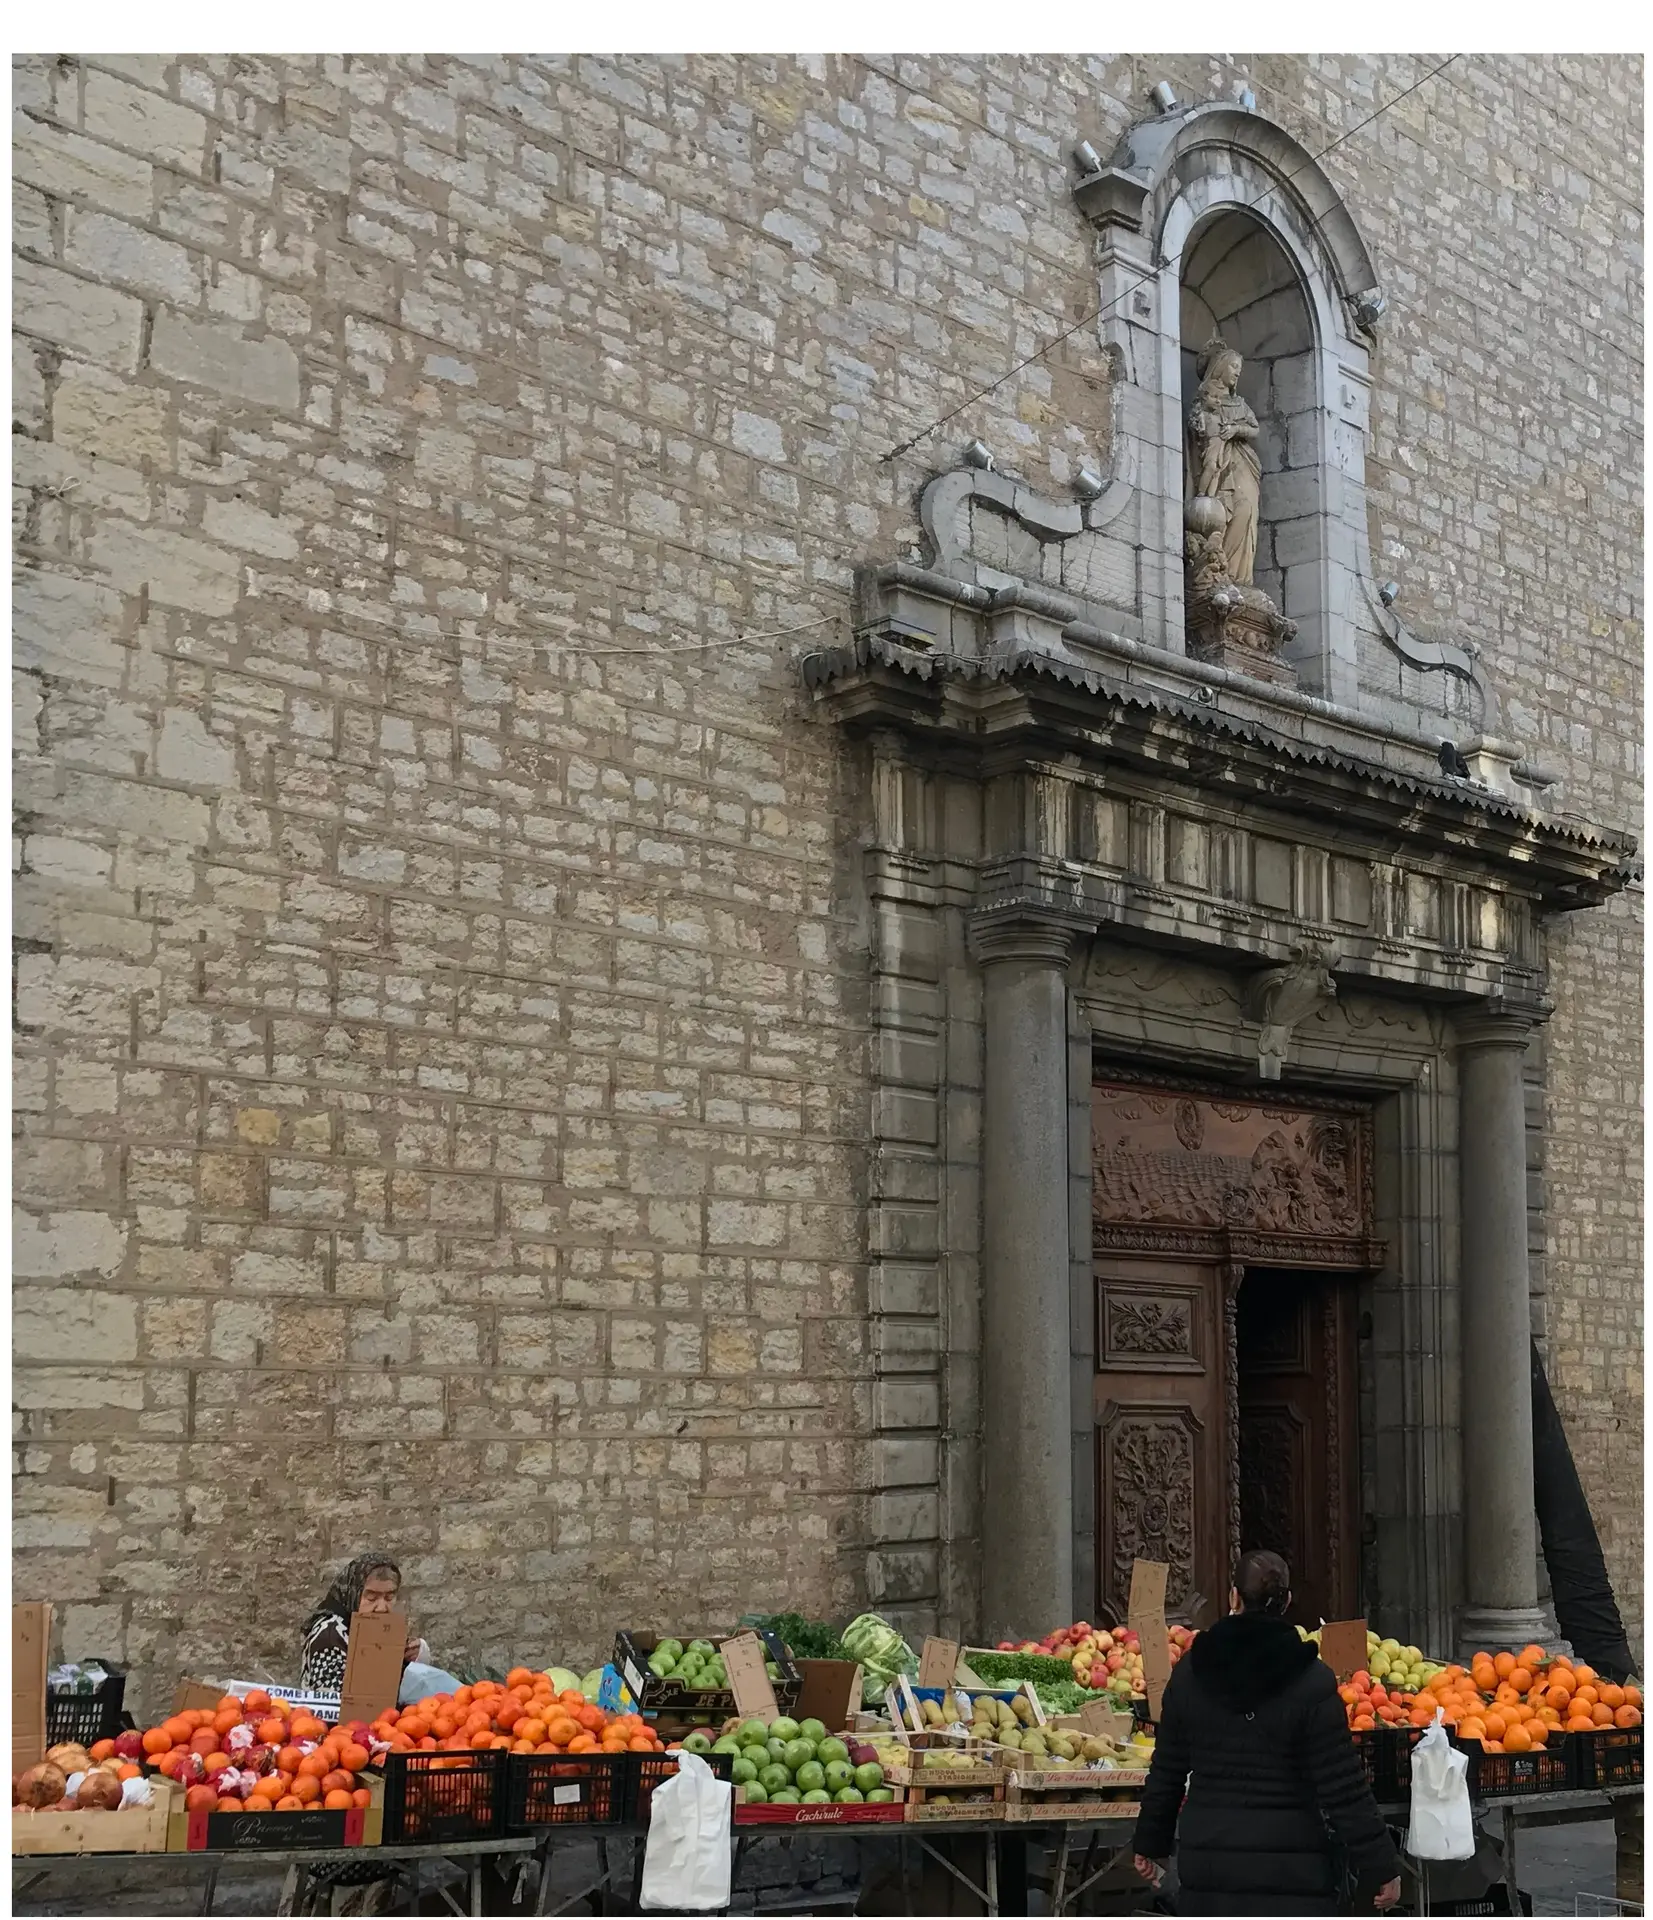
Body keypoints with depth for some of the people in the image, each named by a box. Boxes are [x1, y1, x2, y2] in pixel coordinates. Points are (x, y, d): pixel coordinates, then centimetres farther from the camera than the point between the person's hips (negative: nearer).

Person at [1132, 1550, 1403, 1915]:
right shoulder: (1311, 1682, -8)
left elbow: (1166, 1773, 10)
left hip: (1206, 1869, 4)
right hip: (1290, 1875, -4)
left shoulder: (1190, 1672, 3)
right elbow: (1344, 1791, -8)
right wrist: (1380, 1868, -1)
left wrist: (1150, 1844, 23)